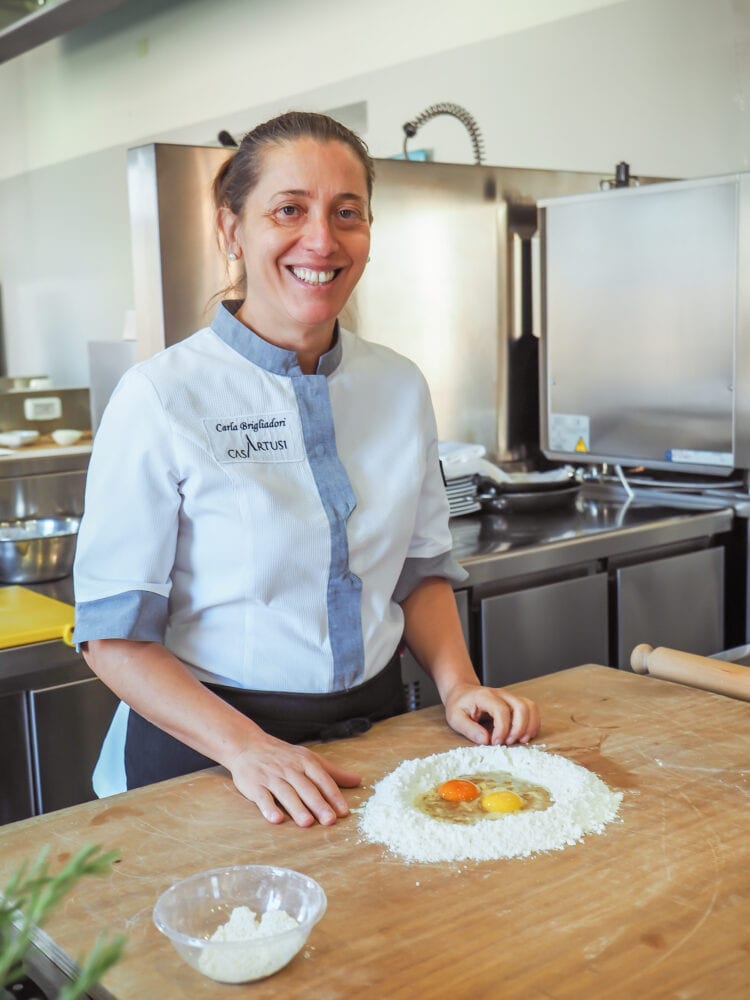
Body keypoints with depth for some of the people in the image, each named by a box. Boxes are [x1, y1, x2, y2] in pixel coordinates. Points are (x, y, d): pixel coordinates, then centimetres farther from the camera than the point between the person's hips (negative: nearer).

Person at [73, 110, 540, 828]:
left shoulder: (399, 387, 1)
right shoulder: (161, 397, -13)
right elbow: (115, 634, -12)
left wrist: (458, 685, -4)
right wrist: (247, 747, -22)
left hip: (373, 730, 4)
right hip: (205, 748, -3)